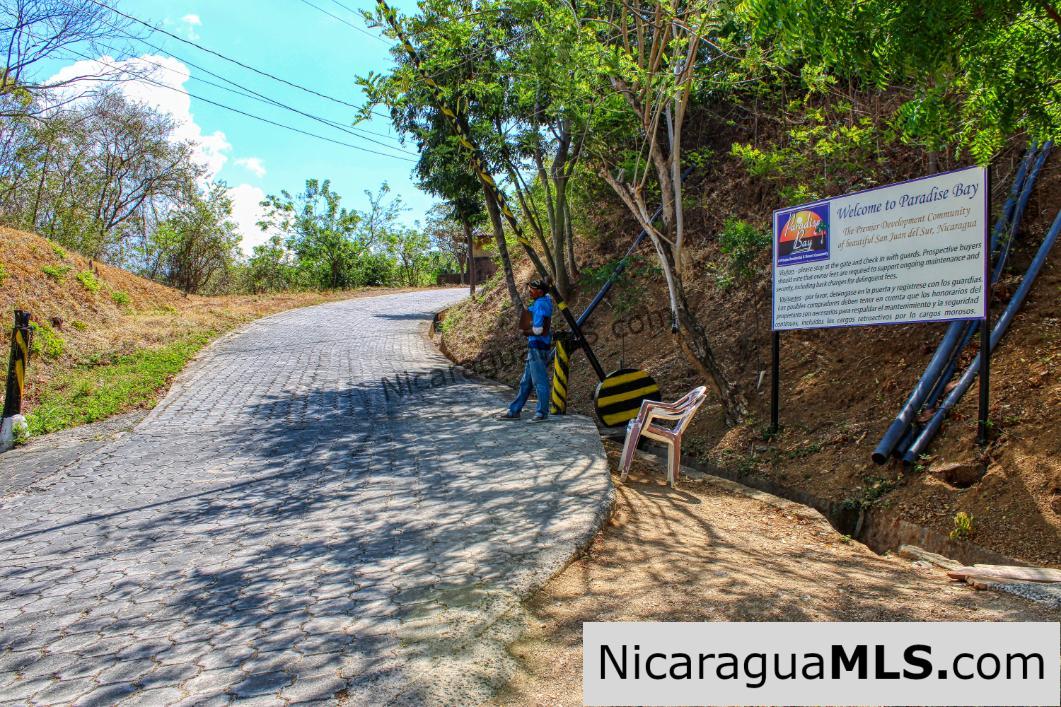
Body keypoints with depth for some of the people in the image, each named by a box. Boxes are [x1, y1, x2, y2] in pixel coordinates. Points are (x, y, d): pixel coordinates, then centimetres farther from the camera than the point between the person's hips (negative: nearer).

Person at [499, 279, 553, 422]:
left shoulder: (540, 305, -15)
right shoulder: (546, 300, 12)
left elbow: (538, 330, -22)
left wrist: (524, 332, -5)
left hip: (537, 347, -11)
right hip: (535, 347, 11)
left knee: (540, 381, -3)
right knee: (526, 382, 13)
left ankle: (542, 413, 5)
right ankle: (514, 411, 19)